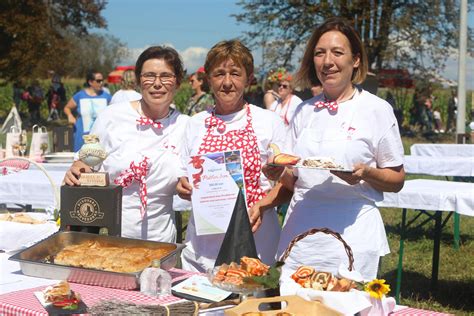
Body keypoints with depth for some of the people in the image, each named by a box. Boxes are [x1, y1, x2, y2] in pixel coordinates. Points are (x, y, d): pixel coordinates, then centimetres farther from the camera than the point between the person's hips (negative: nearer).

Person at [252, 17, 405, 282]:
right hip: (301, 229, 4)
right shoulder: (305, 111, 11)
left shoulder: (377, 109, -1)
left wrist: (365, 173, -17)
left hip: (350, 229, -3)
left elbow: (397, 180, 2)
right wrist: (262, 205, -2)